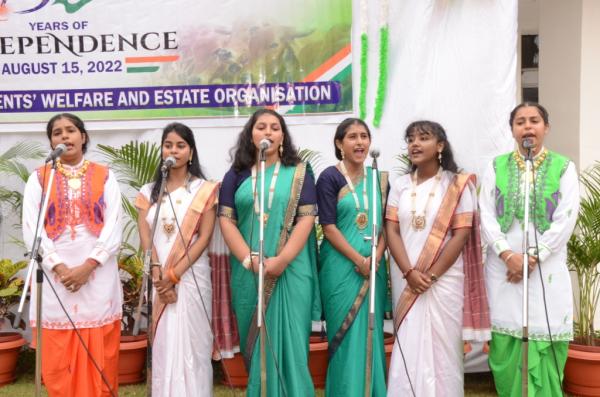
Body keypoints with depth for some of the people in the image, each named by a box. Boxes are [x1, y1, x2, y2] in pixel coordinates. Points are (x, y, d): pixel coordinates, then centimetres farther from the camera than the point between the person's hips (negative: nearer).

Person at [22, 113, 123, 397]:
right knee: (57, 361, 2)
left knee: (99, 360, 0)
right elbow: (31, 229, -1)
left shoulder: (105, 176, 8)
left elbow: (113, 227, -1)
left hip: (97, 276, 0)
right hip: (54, 276, 1)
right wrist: (59, 268, -13)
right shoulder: (39, 178, 8)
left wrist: (87, 267, -13)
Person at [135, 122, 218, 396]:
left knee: (190, 344, -3)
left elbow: (204, 237, -6)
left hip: (191, 276, -3)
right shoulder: (149, 191, 11)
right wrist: (157, 275, -14)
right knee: (163, 346, 5)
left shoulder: (204, 190, 2)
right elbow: (145, 238, 2)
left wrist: (174, 274, -14)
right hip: (158, 279, 3)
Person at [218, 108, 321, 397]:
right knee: (255, 342, 9)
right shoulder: (236, 175, 8)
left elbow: (306, 218, -4)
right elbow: (226, 220, 1)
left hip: (290, 271, -1)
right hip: (249, 273, 2)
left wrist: (282, 259, -16)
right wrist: (249, 260, -12)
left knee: (288, 340, 0)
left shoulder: (299, 172, 5)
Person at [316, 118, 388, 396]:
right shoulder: (329, 178, -4)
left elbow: (386, 224, 8)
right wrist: (359, 260, -14)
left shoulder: (379, 178, 10)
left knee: (372, 333, 7)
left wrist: (375, 258, -8)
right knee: (346, 335, 0)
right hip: (341, 266, -4)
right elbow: (328, 227, -10)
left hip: (374, 267, 4)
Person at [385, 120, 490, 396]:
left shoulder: (457, 185, -2)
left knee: (441, 346, 2)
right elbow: (391, 231, 2)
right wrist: (409, 272, -12)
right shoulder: (400, 185, 8)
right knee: (408, 347, 5)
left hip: (444, 279, -3)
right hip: (405, 278, 3)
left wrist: (431, 275, -12)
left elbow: (462, 234, -7)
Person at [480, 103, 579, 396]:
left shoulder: (563, 168, 3)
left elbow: (566, 220, -5)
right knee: (505, 348, 2)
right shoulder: (497, 167, 8)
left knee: (542, 348, -3)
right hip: (503, 267, 2)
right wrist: (508, 255, -12)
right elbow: (486, 216, 1)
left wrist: (533, 258, -12)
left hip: (546, 268, -1)